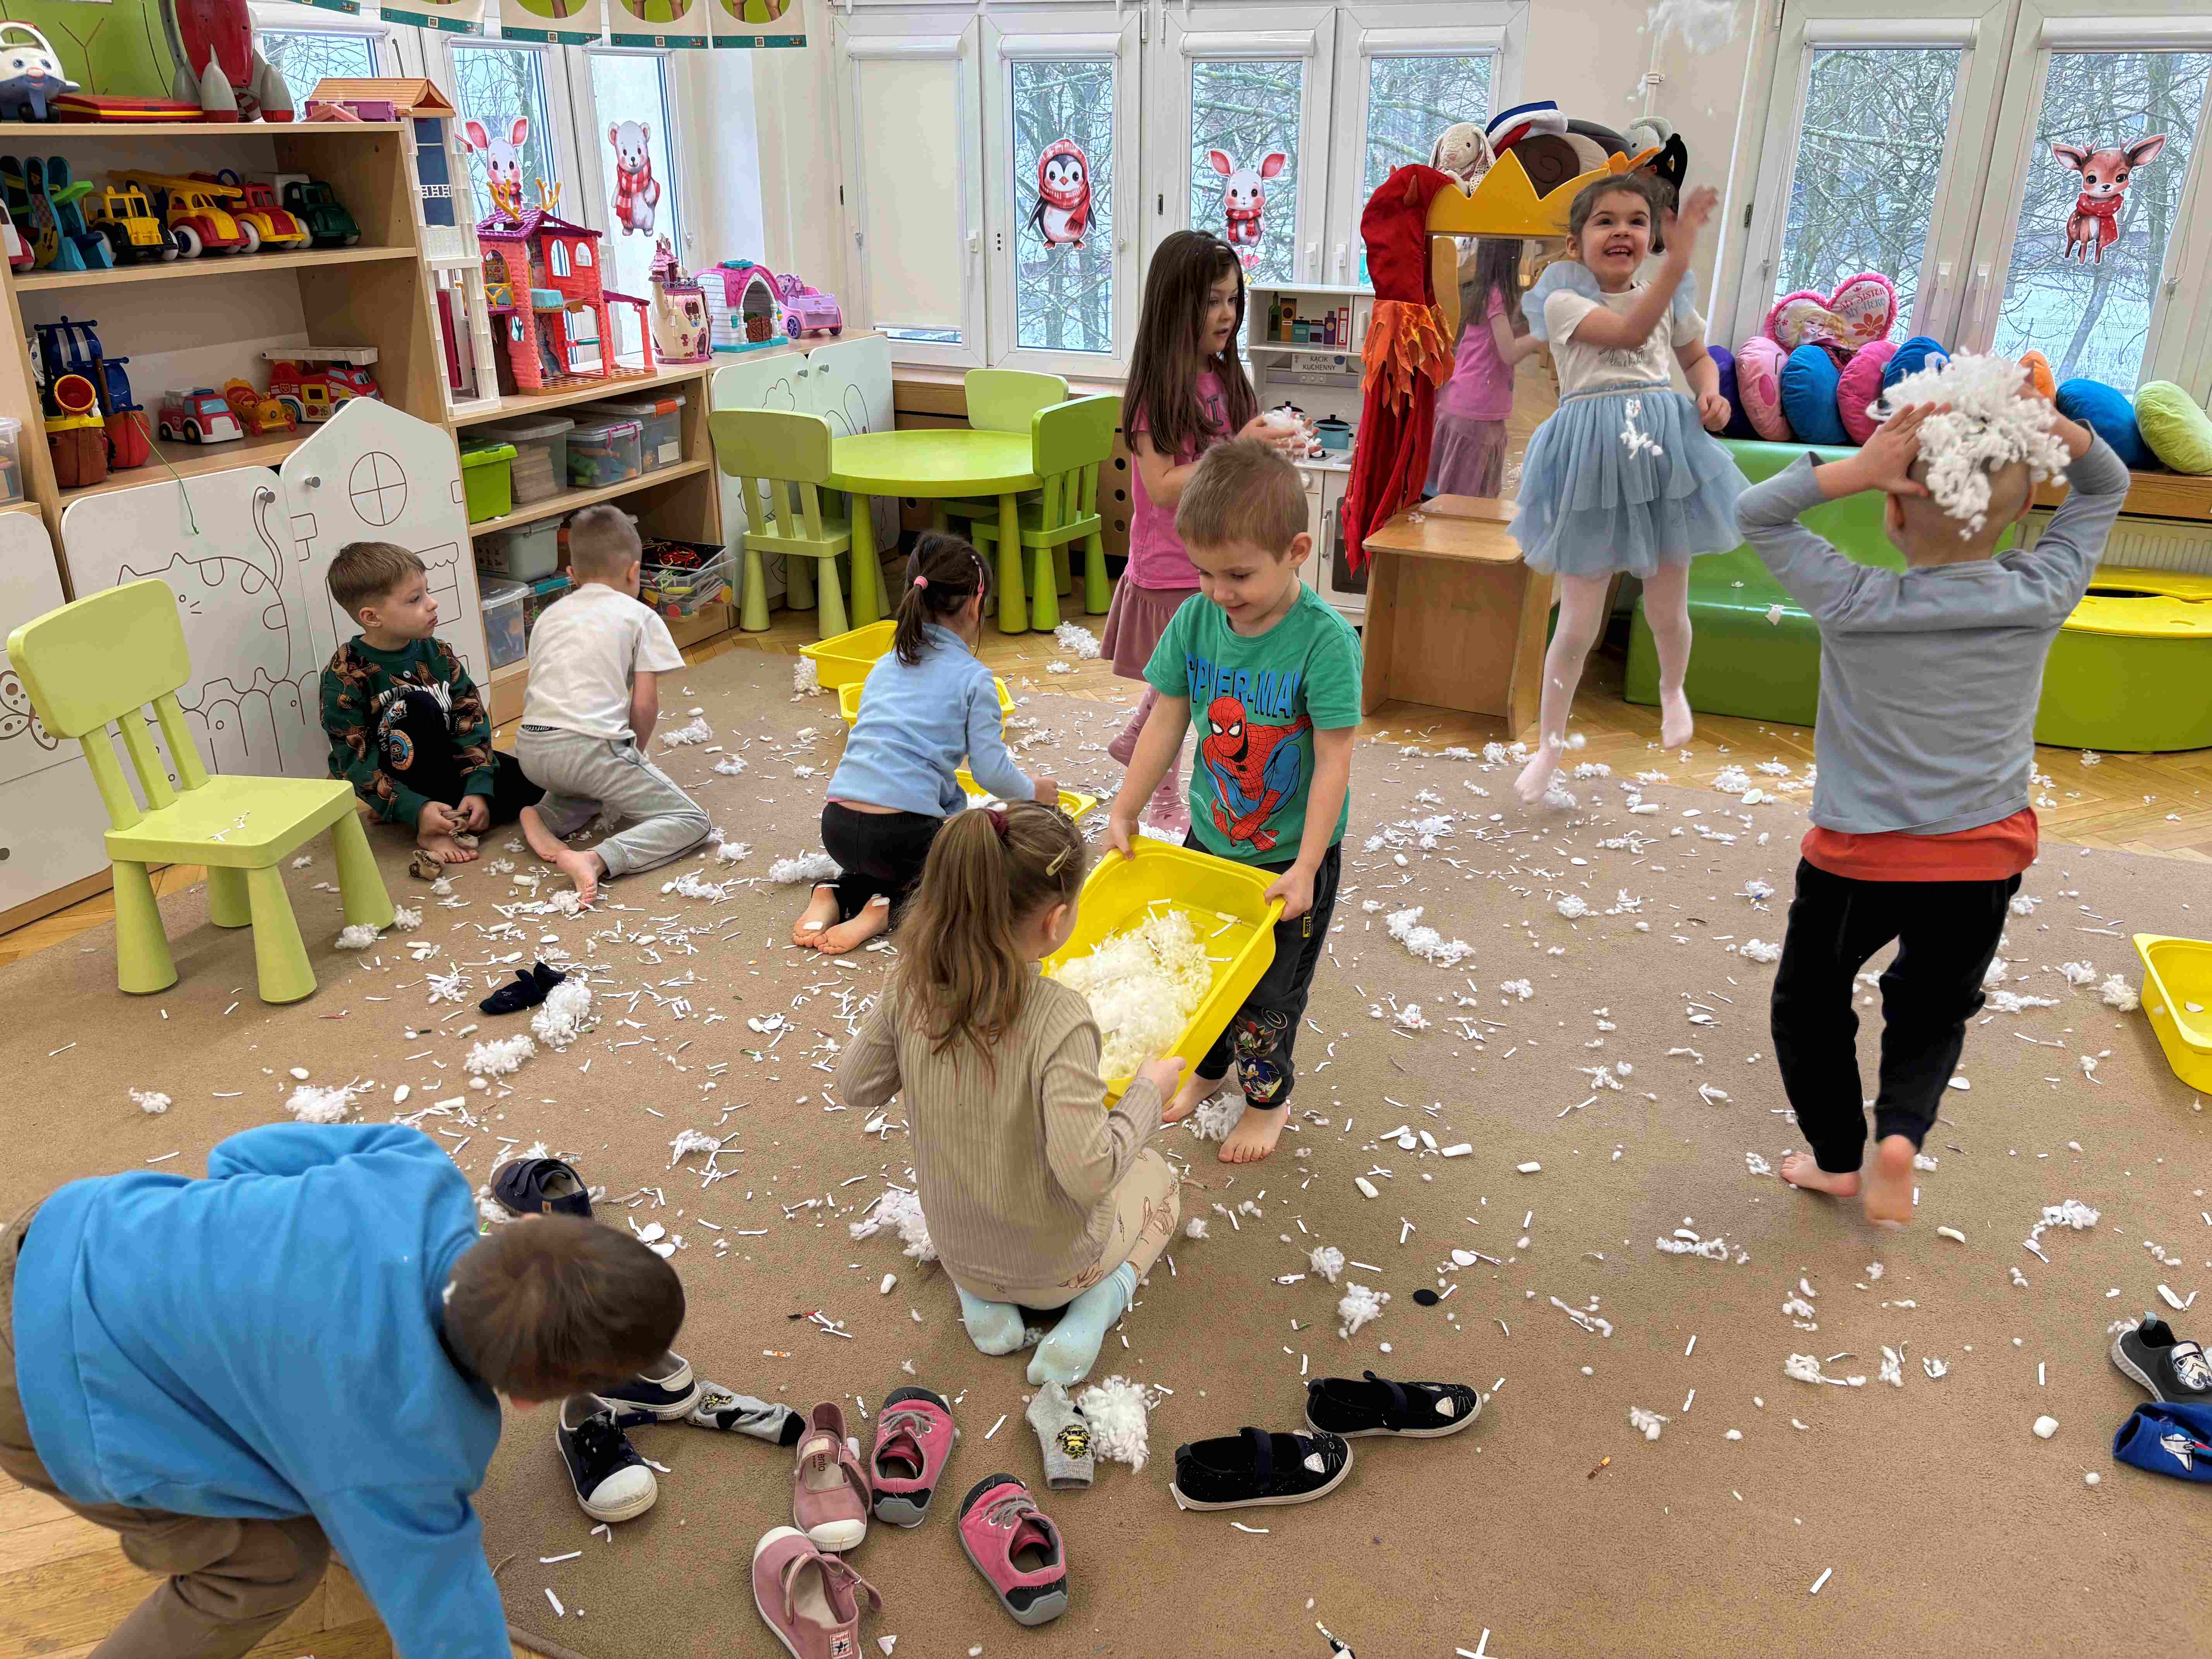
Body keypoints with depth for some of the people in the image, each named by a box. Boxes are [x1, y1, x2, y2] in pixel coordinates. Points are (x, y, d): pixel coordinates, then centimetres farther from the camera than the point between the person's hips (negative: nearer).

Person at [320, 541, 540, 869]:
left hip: (448, 766, 4)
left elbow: (470, 720, -6)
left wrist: (478, 790, -19)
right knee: (419, 706, -33)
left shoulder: (437, 653, -3)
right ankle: (428, 831, -27)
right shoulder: (345, 677, -17)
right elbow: (356, 763, -20)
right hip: (397, 781, -4)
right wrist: (416, 809, -32)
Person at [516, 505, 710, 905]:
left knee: (591, 783, 38)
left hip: (531, 749, 7)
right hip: (589, 747, -7)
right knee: (691, 822, -3)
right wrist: (635, 753, 21)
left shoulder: (550, 615, 25)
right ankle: (597, 859, -26)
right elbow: (645, 704, 2)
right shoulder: (639, 617, 9)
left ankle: (545, 818, 8)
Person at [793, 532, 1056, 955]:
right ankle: (890, 905, -4)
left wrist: (957, 805, 33)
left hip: (836, 828, 6)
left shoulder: (885, 665, 20)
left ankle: (839, 893, 7)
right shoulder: (973, 678, 1)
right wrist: (1035, 790, 19)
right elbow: (992, 772, -2)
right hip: (901, 834, -6)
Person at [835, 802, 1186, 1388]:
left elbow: (855, 1088, -6)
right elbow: (1089, 1174, -33)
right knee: (1156, 1177, 27)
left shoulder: (911, 989, -20)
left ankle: (981, 1302, 12)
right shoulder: (1059, 1020, -35)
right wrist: (1148, 1092, -18)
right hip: (1056, 1267, -3)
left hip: (958, 1254, 4)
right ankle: (1090, 1313, 3)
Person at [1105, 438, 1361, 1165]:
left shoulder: (1325, 640, -23)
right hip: (1209, 839, 5)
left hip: (1291, 857, -4)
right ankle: (1206, 1068, 46)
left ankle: (1267, 1095, 37)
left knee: (1269, 990, 11)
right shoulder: (1196, 620, -9)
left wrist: (1305, 867, -21)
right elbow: (1166, 723, 1)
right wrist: (1124, 812, 3)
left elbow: (1334, 761, -21)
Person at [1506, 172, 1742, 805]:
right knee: (1579, 624, -1)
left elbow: (1698, 355, 24)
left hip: (1663, 449, 4)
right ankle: (1549, 744, 18)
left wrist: (1711, 395, 3)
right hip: (1592, 459, -4)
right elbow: (1629, 331, -22)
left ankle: (1672, 692, 45)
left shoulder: (1668, 298, 10)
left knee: (1668, 610, 12)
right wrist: (1680, 259, -30)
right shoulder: (1563, 300, -6)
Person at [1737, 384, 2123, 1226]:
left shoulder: (1853, 606, -20)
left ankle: (1838, 1155, 28)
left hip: (1858, 858, -3)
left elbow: (1755, 512, -9)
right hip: (1986, 857, 3)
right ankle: (1902, 1131, 4)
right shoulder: (2043, 597, -11)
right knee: (1934, 1010, 25)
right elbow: (2106, 490, 7)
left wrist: (1855, 469, -24)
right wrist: (2056, 431, -13)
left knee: (1809, 1000, 21)